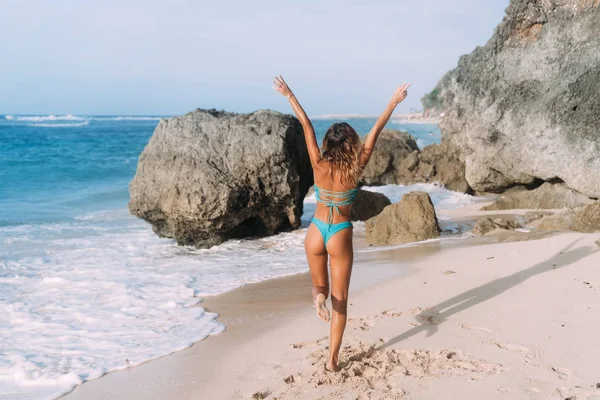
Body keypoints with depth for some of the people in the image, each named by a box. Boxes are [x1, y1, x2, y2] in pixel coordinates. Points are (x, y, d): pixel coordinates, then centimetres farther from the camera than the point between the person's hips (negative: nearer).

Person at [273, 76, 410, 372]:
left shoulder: (319, 166, -10)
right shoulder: (354, 170, -13)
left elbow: (306, 125, -6)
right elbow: (375, 132, -9)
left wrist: (289, 95, -1)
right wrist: (394, 103, -4)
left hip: (316, 233, 2)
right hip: (340, 236, -2)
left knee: (319, 284, 24)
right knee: (341, 300, 8)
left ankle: (318, 297, -14)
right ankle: (333, 360, 7)